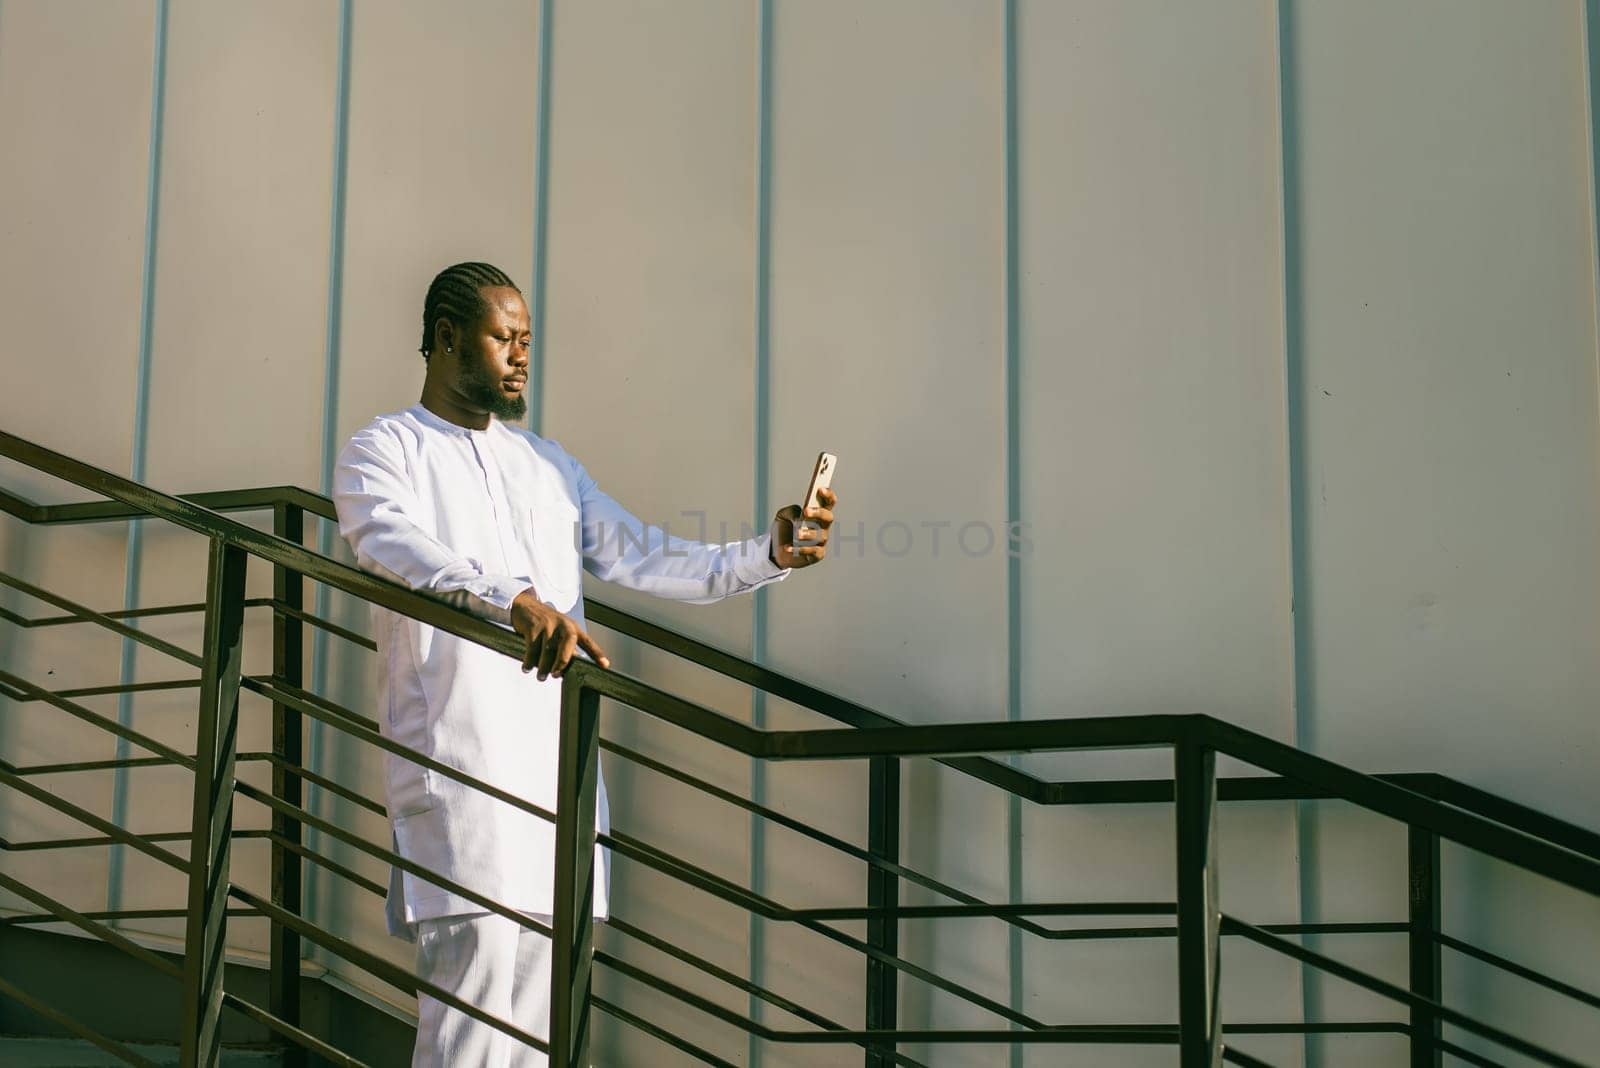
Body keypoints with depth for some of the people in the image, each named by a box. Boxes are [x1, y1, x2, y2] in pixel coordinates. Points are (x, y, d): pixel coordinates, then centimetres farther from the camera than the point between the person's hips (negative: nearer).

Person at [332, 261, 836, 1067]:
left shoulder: (547, 464, 24)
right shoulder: (384, 450, 4)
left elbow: (647, 560, 20)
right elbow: (397, 545, -17)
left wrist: (767, 555, 5)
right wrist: (514, 601, -35)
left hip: (558, 761, 6)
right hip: (457, 756, -6)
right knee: (477, 971, -17)